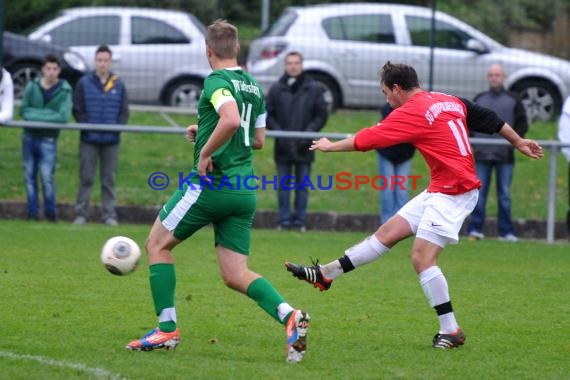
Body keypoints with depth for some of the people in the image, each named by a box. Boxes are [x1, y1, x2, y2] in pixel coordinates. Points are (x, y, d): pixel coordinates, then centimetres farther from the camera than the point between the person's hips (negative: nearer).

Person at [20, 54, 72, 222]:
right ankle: (33, 211, 13)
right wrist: (47, 114, -14)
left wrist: (37, 115, -15)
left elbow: (63, 117, -16)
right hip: (30, 136, 3)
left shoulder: (64, 90, -5)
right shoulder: (32, 86, 3)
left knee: (47, 177, -9)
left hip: (48, 139, -3)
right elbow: (24, 110, -1)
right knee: (29, 176, 6)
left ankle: (50, 212, 5)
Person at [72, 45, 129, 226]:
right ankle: (81, 213, 4)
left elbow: (124, 112, 8)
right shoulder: (84, 83, 3)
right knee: (86, 178, 0)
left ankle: (109, 215, 8)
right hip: (89, 139, -1)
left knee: (109, 179, 5)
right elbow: (77, 110, 2)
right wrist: (87, 127, -10)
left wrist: (116, 128, -6)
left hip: (111, 141, 1)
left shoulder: (119, 85, 6)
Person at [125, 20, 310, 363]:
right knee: (236, 275, 6)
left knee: (158, 244, 10)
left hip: (212, 184, -7)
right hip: (244, 190, 7)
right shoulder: (254, 87, 15)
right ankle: (289, 316, -18)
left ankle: (167, 329, 6)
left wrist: (205, 151, -18)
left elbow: (231, 119, -30)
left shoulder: (217, 81, -10)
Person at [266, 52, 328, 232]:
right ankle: (284, 220, 7)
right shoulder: (276, 89, 4)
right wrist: (277, 130, -10)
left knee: (302, 186, 5)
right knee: (283, 186, 4)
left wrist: (310, 131, -11)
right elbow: (268, 114, 6)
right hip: (283, 146, 1)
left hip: (304, 147, -1)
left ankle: (300, 220, 10)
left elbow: (322, 114, 3)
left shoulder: (314, 89, 3)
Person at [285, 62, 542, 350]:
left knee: (422, 258, -13)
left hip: (452, 191, -10)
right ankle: (326, 274, 12)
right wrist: (518, 142, 31)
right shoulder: (450, 101, 11)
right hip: (440, 190, 10)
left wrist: (330, 146, 10)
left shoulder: (411, 113, -13)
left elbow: (367, 139, -6)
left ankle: (451, 331, -10)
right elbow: (490, 120, 18)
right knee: (388, 233, 10)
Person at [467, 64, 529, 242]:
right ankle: (475, 229, 1)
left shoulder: (513, 100, 6)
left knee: (504, 194, 2)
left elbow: (522, 124, 6)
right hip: (482, 154, 1)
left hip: (505, 155, -1)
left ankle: (506, 231, 5)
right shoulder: (479, 100, 12)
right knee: (479, 192, -1)